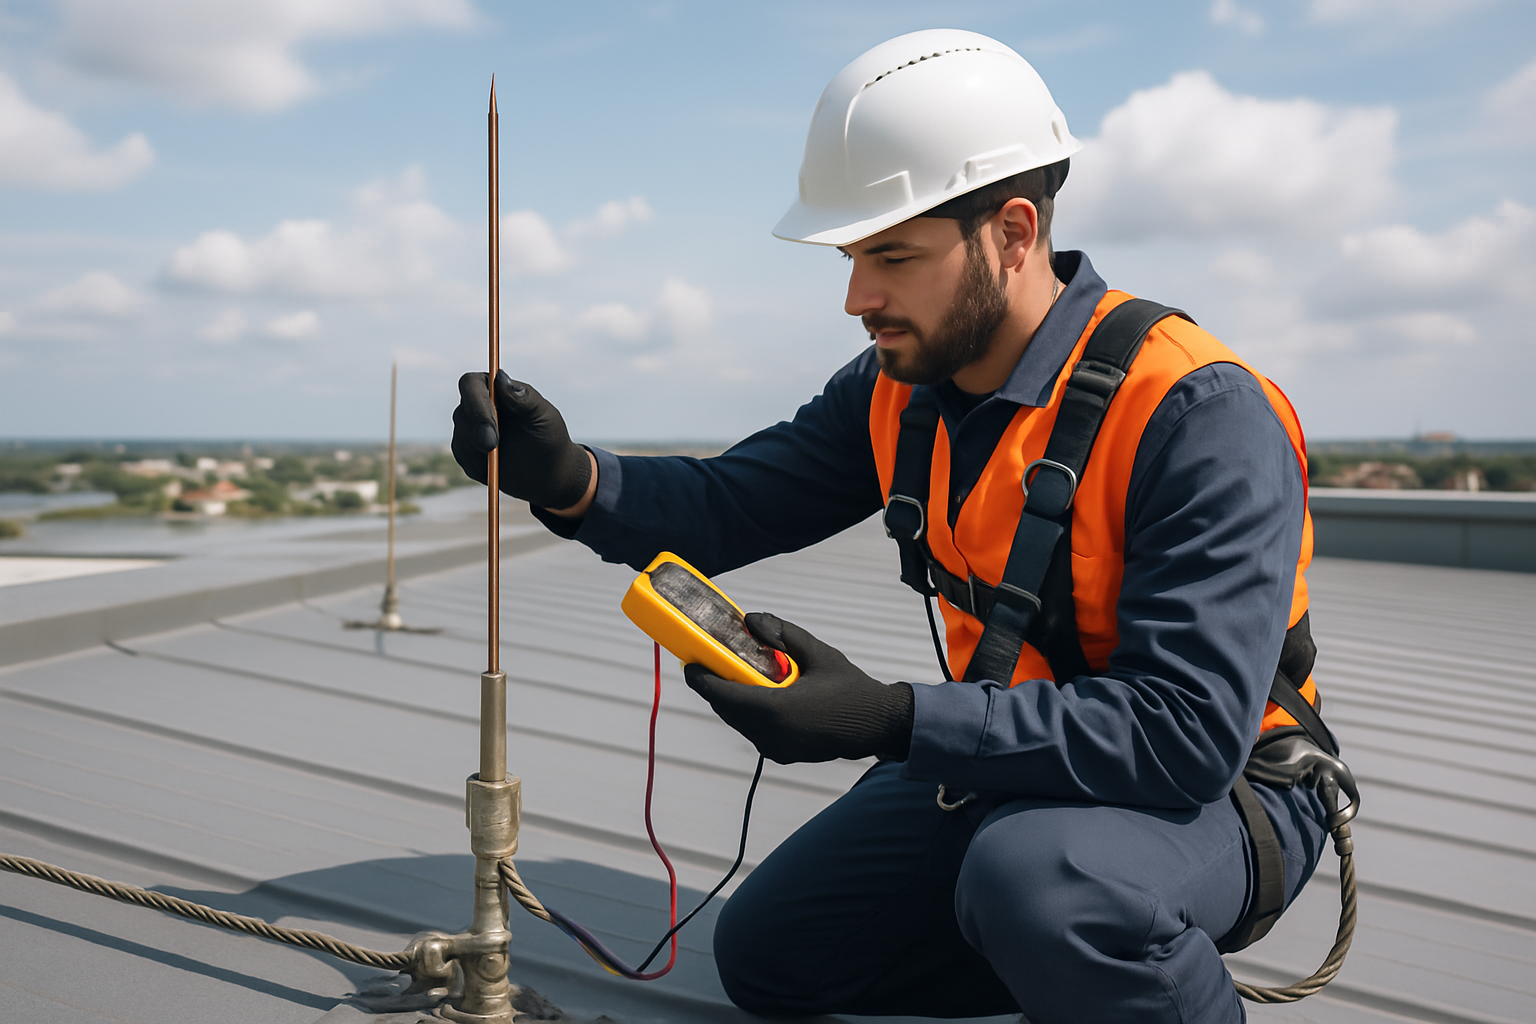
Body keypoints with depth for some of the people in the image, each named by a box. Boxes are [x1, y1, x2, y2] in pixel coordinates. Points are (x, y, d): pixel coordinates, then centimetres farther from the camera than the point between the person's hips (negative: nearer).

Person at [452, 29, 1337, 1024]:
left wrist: (891, 721, -39)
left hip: (1219, 790, -7)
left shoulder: (1201, 416, -27)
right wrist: (570, 481, -22)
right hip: (1013, 758, 7)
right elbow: (730, 504, -1)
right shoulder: (900, 388, -4)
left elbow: (1190, 728, -34)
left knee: (1033, 880, -39)